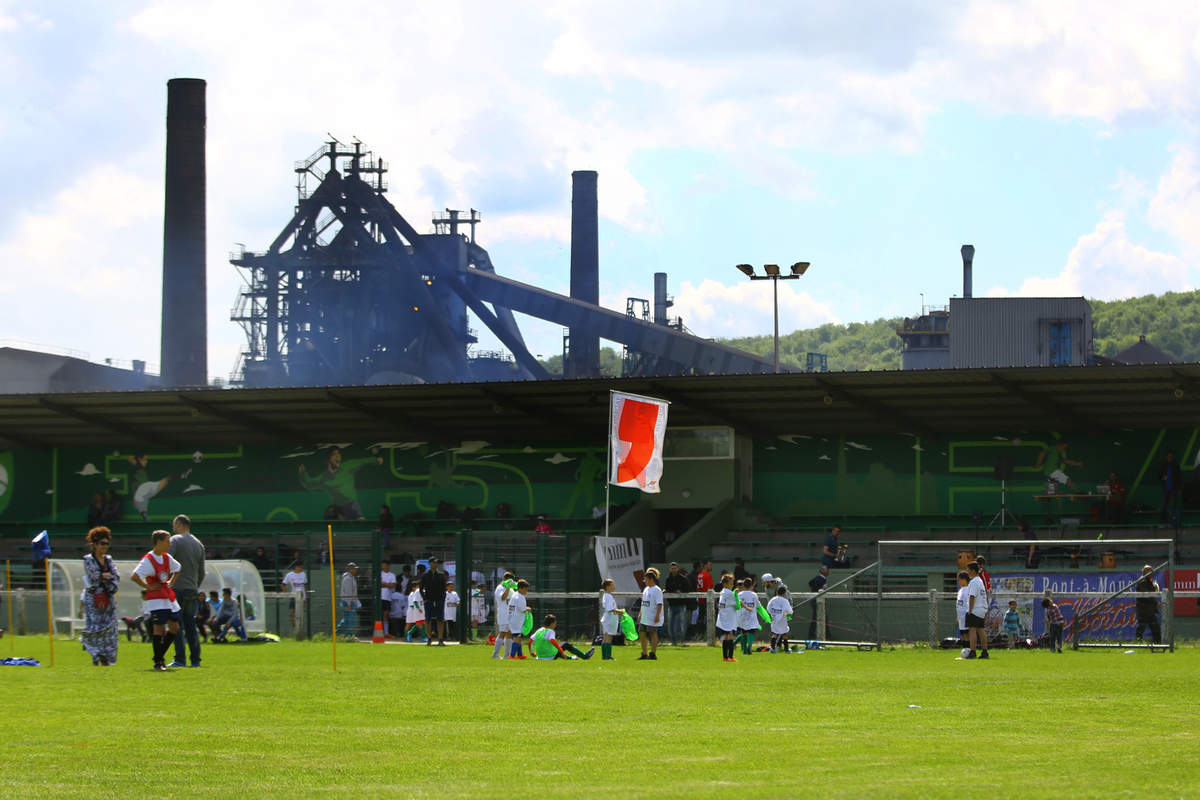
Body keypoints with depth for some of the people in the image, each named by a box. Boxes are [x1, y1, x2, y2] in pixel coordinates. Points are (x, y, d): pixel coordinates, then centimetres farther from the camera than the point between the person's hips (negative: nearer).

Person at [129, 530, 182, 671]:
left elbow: (176, 569, 31)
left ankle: (159, 656, 21)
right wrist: (148, 587, -18)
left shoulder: (166, 557, 10)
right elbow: (134, 576, -26)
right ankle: (157, 663, -5)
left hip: (169, 598, 8)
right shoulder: (148, 560, -15)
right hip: (156, 599, -8)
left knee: (174, 628, 8)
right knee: (159, 628, -12)